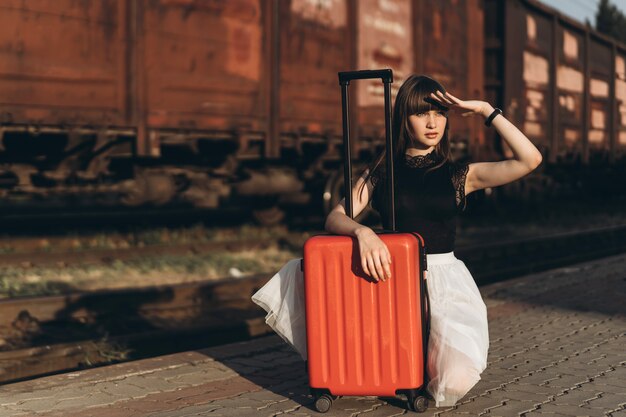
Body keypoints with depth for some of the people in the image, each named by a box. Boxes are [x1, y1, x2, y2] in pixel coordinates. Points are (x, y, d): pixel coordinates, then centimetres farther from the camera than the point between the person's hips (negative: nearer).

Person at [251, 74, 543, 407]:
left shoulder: (460, 175, 4)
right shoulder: (381, 172, 7)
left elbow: (530, 159, -8)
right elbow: (334, 219, -5)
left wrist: (485, 110, -9)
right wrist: (362, 232, -29)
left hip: (443, 281, -2)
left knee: (455, 378, -27)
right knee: (300, 275, -17)